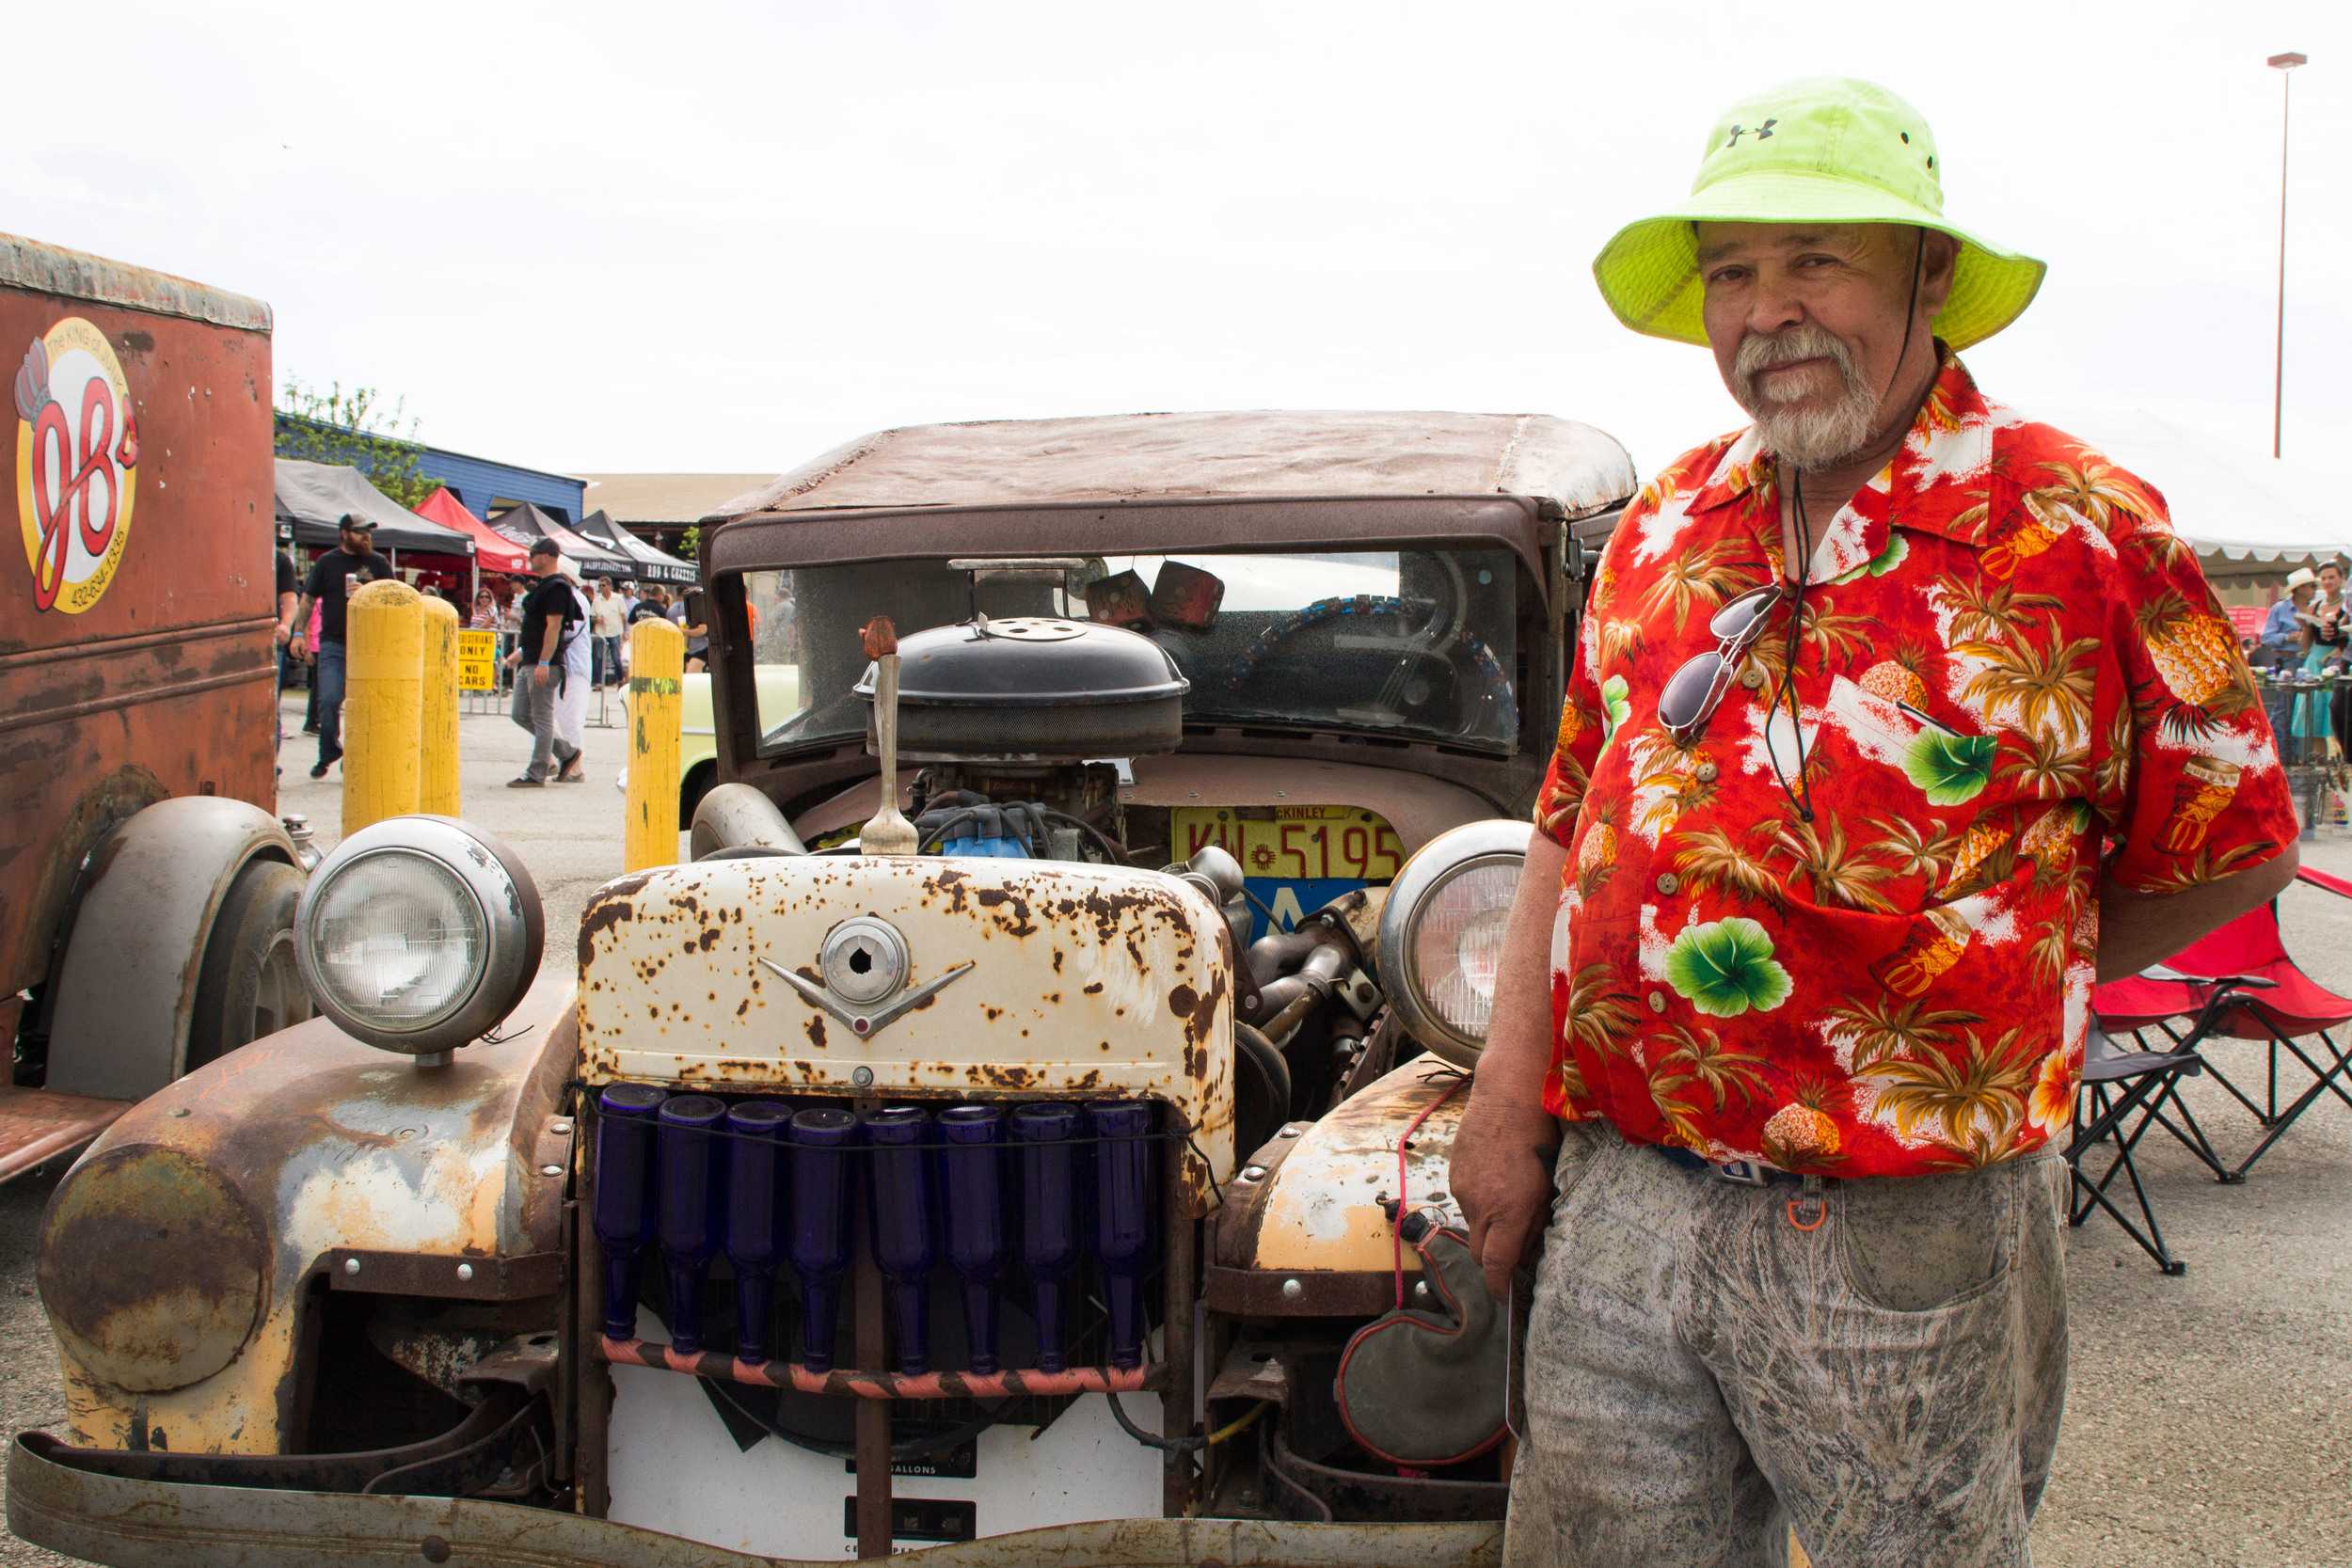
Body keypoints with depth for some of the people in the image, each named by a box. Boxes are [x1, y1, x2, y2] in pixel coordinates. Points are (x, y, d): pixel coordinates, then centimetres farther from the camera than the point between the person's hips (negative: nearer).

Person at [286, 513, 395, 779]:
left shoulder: (378, 564, 8)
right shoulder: (326, 563, 7)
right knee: (329, 700, -10)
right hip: (332, 643, -1)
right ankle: (328, 752, 9)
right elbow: (306, 600, 10)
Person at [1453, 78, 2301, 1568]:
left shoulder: (2081, 534, -7)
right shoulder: (1664, 527, 9)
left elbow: (2234, 846, 0)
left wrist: (1993, 990, 4)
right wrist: (1509, 1107, 6)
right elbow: (1574, 824, 11)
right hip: (1618, 1205, 4)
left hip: (1910, 1236, -4)